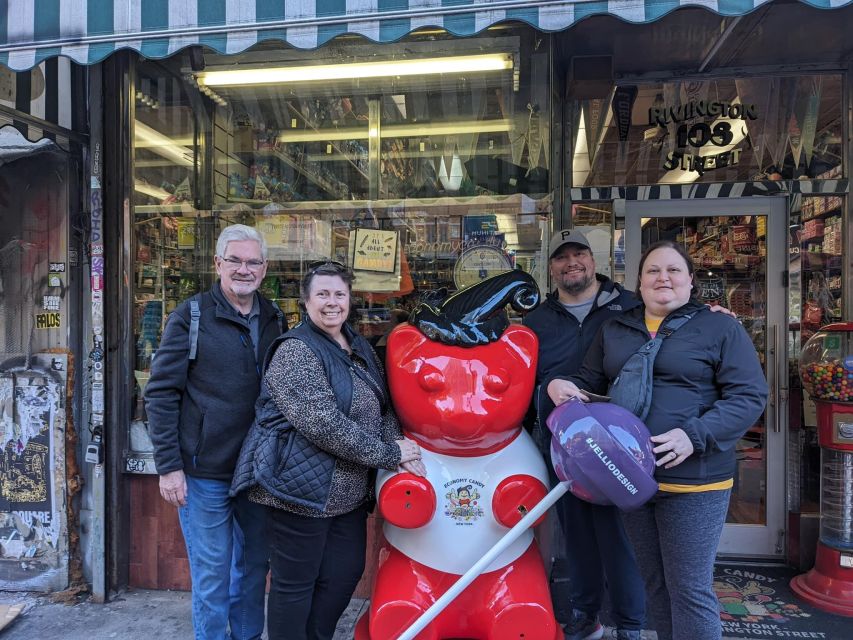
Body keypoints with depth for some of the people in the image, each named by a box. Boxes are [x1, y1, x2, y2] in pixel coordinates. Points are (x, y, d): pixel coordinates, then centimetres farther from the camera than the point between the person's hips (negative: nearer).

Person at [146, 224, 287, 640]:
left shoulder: (275, 320, 4)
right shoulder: (191, 316, -9)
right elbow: (160, 392, -8)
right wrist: (168, 466, -11)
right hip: (204, 472, -4)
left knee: (255, 564, 19)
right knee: (212, 576, 9)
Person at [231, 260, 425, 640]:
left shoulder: (360, 348, 10)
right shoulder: (295, 351, -16)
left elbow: (382, 408, 10)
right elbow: (323, 423, -25)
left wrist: (399, 450, -9)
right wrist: (388, 455, -19)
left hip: (348, 491, 8)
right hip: (301, 487, -8)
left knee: (345, 574, 18)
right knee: (295, 586, 9)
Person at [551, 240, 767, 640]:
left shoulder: (720, 328, -2)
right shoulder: (614, 330, 11)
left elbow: (749, 395, -7)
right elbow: (588, 383, 17)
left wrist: (695, 436, -21)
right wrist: (560, 386, -7)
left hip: (692, 480, -4)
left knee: (690, 591, 2)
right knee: (654, 585, 19)